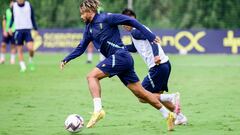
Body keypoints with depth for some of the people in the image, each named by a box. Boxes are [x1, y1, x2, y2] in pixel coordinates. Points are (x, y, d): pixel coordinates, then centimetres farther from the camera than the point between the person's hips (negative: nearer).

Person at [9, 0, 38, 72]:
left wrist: (36, 29, 7)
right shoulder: (14, 6, 1)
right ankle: (22, 66, 7)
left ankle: (31, 61, 12)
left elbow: (32, 18, 8)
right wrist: (10, 28, 5)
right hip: (18, 30, 1)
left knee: (31, 48, -15)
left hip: (27, 30, -1)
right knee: (19, 49, 0)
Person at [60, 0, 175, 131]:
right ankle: (167, 115, 12)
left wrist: (150, 36, -8)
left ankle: (98, 109, -27)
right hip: (117, 59, 8)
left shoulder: (105, 18, -7)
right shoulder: (89, 28, 17)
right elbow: (81, 47, 26)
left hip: (120, 56, -8)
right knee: (141, 93, 7)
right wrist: (66, 60, 15)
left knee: (92, 76, -17)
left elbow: (130, 21, -7)